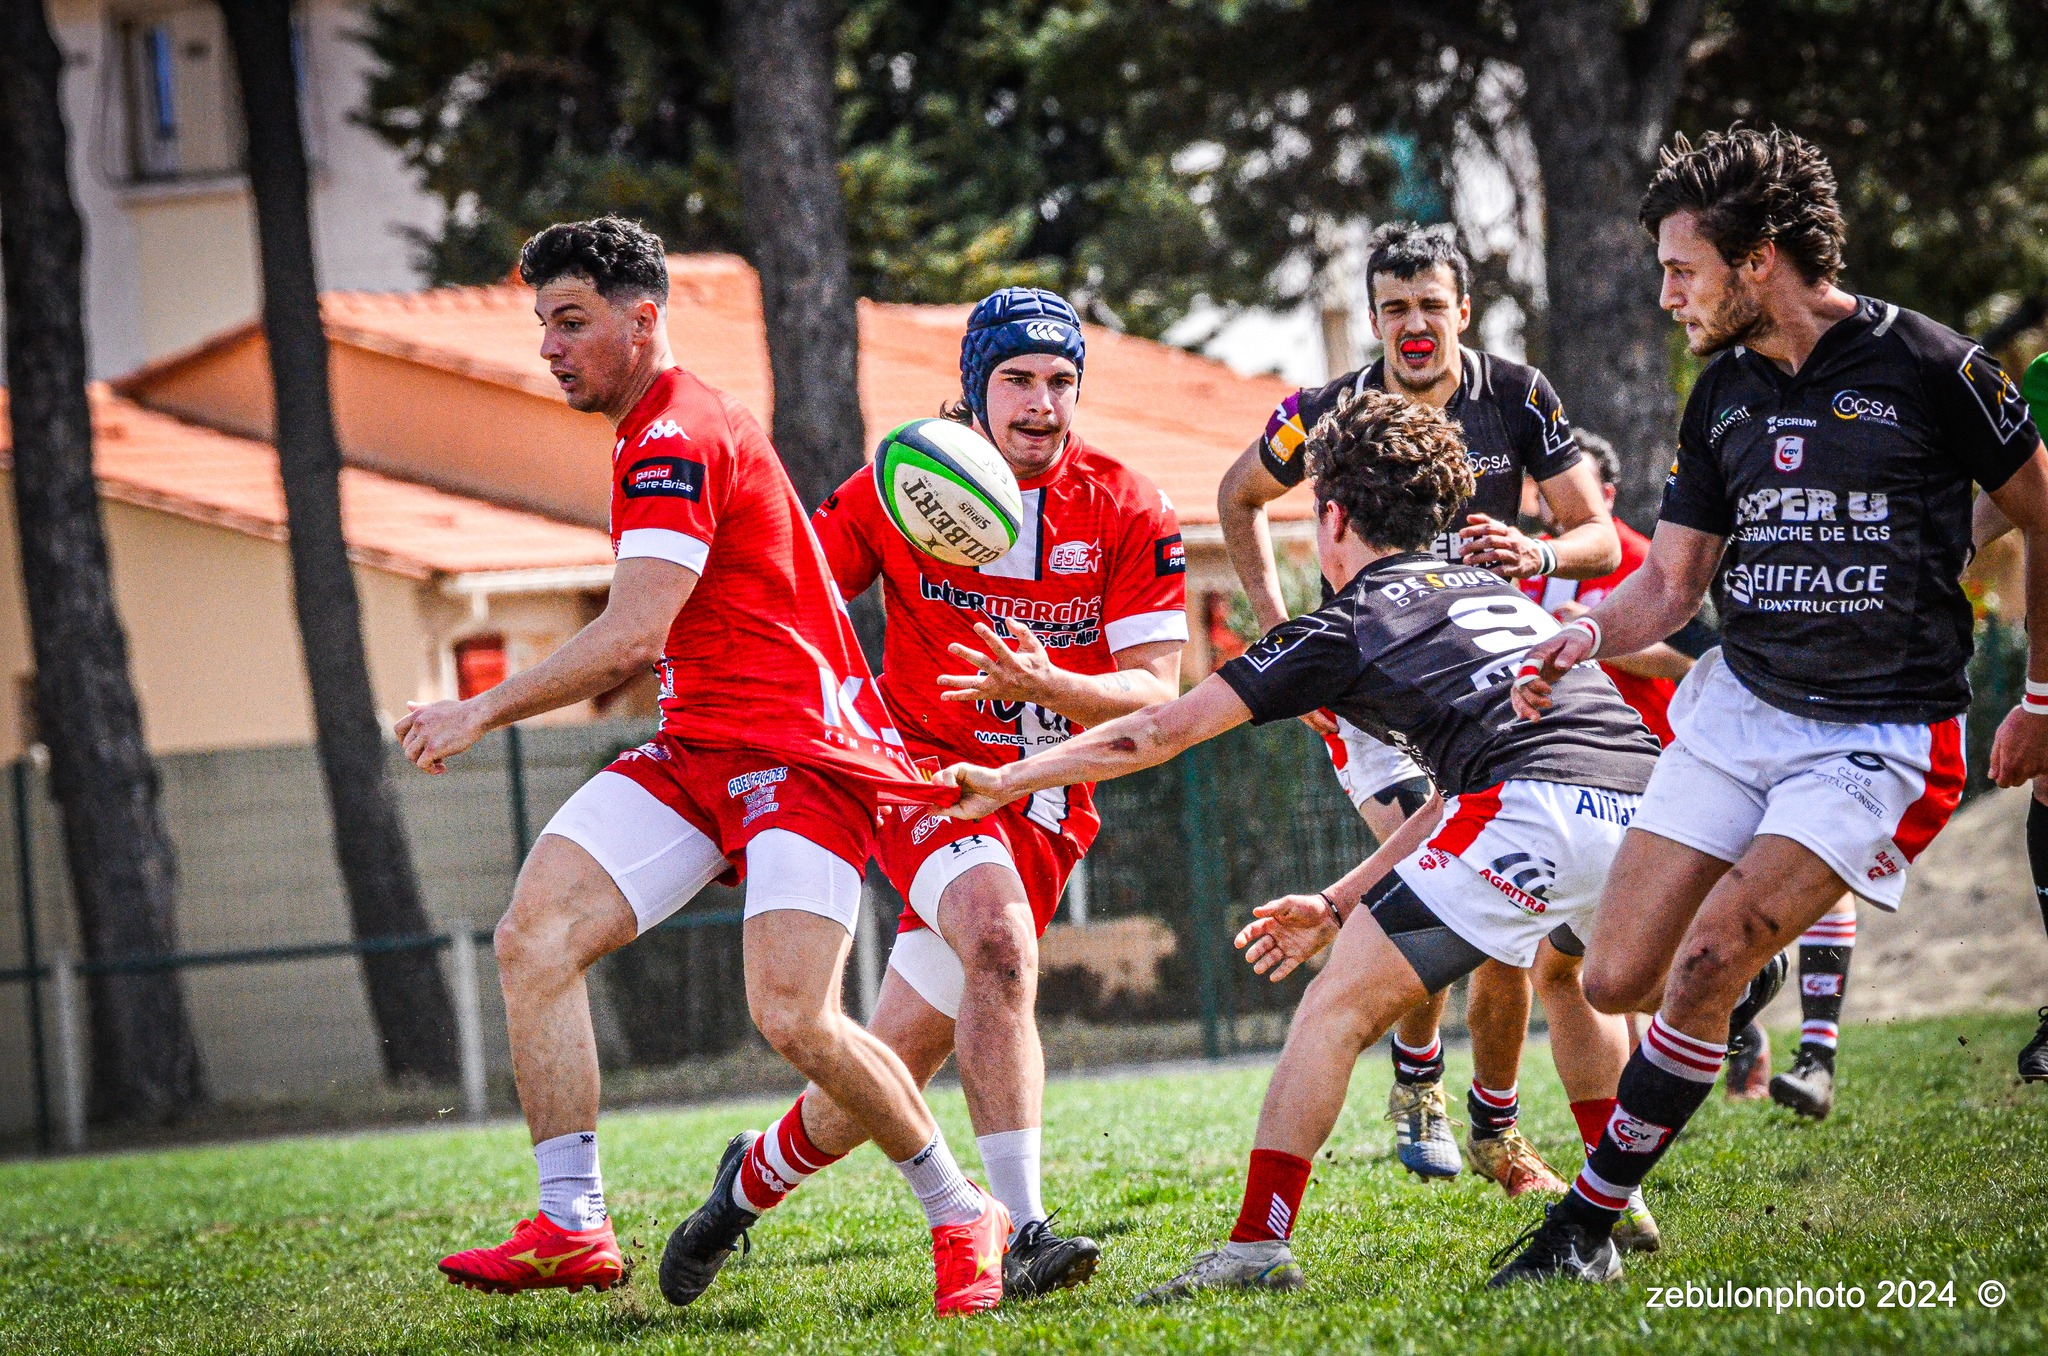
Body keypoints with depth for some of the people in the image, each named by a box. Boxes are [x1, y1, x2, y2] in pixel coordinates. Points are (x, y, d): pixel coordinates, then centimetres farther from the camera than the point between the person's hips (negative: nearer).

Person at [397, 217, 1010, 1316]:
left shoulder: (675, 440, -14)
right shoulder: (661, 434, 18)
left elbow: (630, 632, -22)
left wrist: (482, 711, -18)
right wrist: (631, 666, 20)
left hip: (796, 751, -10)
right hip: (699, 747, 10)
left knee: (794, 1018, -20)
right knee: (533, 935, -10)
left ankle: (963, 1217, 2)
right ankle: (571, 1227, -10)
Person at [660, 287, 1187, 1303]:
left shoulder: (1128, 514, -4)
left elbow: (1155, 696, -6)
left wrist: (1044, 685, -24)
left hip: (1042, 800, 2)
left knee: (898, 1062, -1)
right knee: (1000, 937, -33)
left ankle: (760, 1175, 30)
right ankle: (1019, 1231, -35)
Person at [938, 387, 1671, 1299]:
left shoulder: (1346, 626, 13)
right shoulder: (1494, 592, 32)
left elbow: (1165, 729, 16)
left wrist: (1004, 782, 25)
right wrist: (1342, 901, 39)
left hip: (1536, 812, -7)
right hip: (1639, 794, 7)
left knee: (1335, 1011, 3)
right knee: (1577, 969, 38)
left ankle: (1257, 1244, -4)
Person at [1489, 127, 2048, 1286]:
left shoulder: (1927, 367, -10)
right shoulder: (1723, 397, 7)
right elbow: (1671, 583, 11)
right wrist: (1589, 635, -10)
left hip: (1882, 736, -6)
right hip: (1738, 706, 6)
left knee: (1707, 962, -19)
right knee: (1619, 978, -3)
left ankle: (1588, 1222, -8)